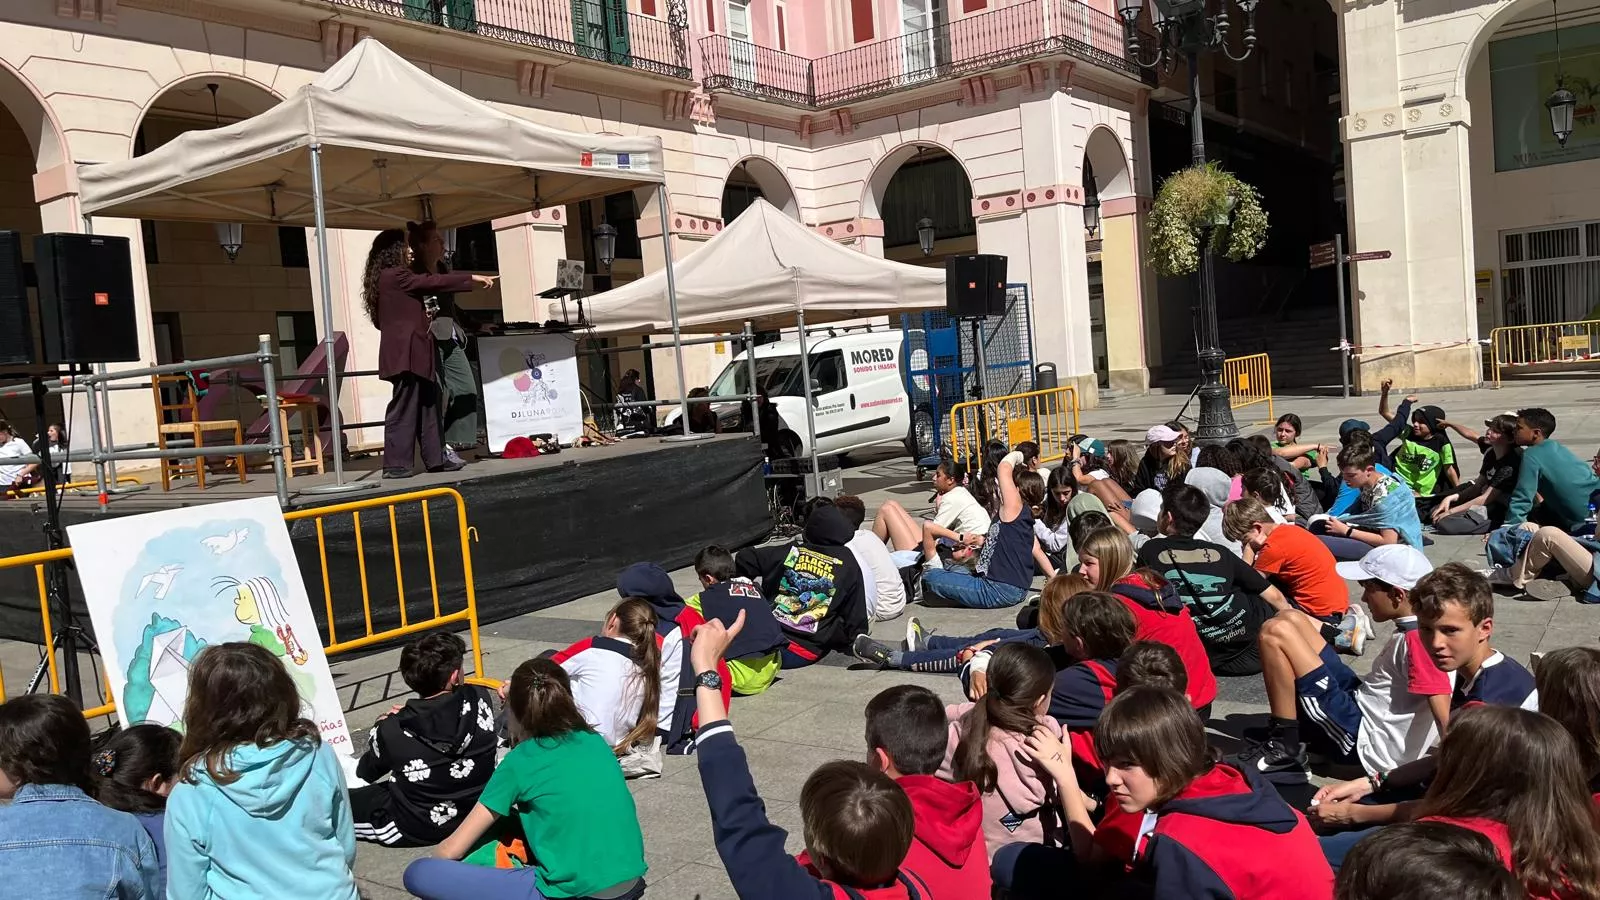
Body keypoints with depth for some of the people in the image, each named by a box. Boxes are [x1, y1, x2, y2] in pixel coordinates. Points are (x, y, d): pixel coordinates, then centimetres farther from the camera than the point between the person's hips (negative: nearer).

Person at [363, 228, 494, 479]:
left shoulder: (392, 277, 20)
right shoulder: (394, 275, -10)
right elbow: (433, 282, -13)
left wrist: (421, 317, 13)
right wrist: (472, 278, -9)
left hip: (409, 352, 10)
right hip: (406, 353, -10)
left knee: (426, 404, 10)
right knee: (404, 407, -8)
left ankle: (436, 459, 13)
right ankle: (395, 465, -6)